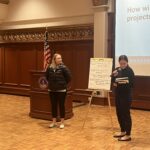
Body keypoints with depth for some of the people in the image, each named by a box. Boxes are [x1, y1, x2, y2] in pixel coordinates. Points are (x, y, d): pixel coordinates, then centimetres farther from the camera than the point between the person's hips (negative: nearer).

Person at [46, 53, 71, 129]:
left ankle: (62, 122, 15)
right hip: (52, 90, 3)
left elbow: (69, 77, -9)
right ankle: (54, 122, 23)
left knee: (61, 105, 4)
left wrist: (64, 84, 0)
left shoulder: (63, 68, -11)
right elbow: (47, 77, 15)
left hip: (61, 90, -3)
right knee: (53, 105, 11)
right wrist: (51, 83, 10)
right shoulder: (50, 68, -1)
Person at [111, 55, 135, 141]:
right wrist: (113, 76, -11)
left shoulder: (130, 71, -11)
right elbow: (112, 81, 7)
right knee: (119, 113, 13)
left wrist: (123, 83, -28)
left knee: (126, 114, -3)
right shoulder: (117, 70, 8)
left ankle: (128, 135, 6)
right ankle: (123, 131, 28)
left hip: (126, 96, -7)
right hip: (118, 94, 7)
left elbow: (132, 84, -14)